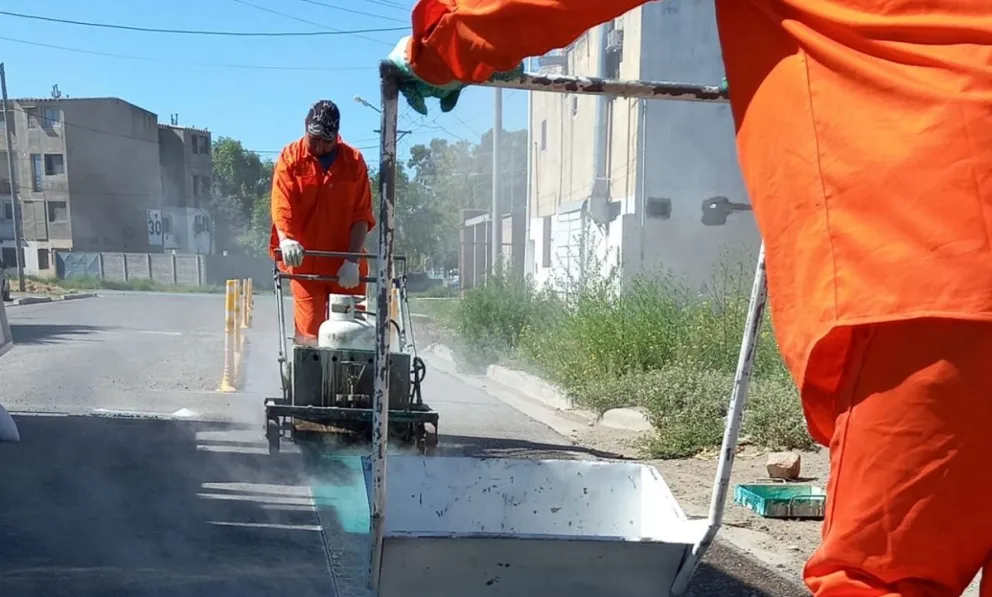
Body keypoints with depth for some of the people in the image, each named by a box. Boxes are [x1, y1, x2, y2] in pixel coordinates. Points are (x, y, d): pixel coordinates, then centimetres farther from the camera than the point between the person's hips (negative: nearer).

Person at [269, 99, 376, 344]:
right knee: (308, 334, -5)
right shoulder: (290, 158, 3)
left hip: (346, 266, 1)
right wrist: (286, 240, -27)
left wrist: (353, 260, -10)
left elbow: (362, 215, 0)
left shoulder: (354, 161, 5)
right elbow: (281, 206, -7)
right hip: (304, 263, -1)